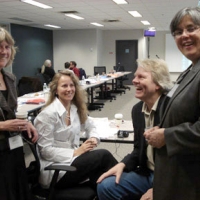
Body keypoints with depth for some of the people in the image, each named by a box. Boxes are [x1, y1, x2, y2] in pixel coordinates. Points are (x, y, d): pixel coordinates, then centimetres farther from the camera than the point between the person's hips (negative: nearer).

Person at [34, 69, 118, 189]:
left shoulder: (76, 108, 7)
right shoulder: (48, 114, -15)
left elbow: (90, 125, 21)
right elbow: (45, 151, -16)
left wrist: (94, 138, -3)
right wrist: (75, 153, -23)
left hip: (72, 161, 6)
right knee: (103, 155, -20)